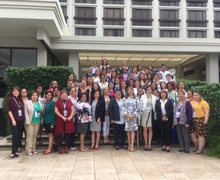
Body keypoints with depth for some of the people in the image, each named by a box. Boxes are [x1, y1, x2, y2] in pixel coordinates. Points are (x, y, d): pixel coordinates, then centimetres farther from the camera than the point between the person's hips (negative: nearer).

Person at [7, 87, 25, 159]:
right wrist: (13, 119, -15)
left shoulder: (21, 100, 13)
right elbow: (9, 110, -7)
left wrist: (24, 119, 7)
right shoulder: (10, 99, -2)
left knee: (19, 136, 5)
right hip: (14, 120, -5)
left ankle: (16, 151, 14)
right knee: (15, 136, -7)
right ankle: (13, 153, -2)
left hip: (21, 121, 5)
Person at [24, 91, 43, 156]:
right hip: (30, 122, -5)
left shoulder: (39, 103, 13)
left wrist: (41, 121, 6)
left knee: (35, 136, 8)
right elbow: (26, 112, -8)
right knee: (30, 136, -6)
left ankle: (33, 149, 17)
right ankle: (29, 150, -2)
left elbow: (41, 112, 16)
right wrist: (27, 121, -14)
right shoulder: (27, 103, -2)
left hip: (37, 122, 5)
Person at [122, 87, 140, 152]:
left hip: (134, 116, -1)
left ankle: (132, 145, -7)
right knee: (128, 130, 4)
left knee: (132, 130, -5)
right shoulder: (124, 99, 9)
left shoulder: (136, 99, 5)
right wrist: (127, 114, -9)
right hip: (127, 116, 1)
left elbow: (137, 108, 0)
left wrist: (133, 115, -10)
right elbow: (123, 107, 2)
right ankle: (129, 145, 11)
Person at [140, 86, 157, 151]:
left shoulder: (154, 97, 5)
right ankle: (146, 144, 9)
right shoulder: (143, 97, 2)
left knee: (150, 129, 3)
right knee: (145, 129, 1)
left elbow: (155, 106, 5)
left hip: (151, 114, 1)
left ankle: (149, 144, 7)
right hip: (144, 114, -1)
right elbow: (140, 106, 2)